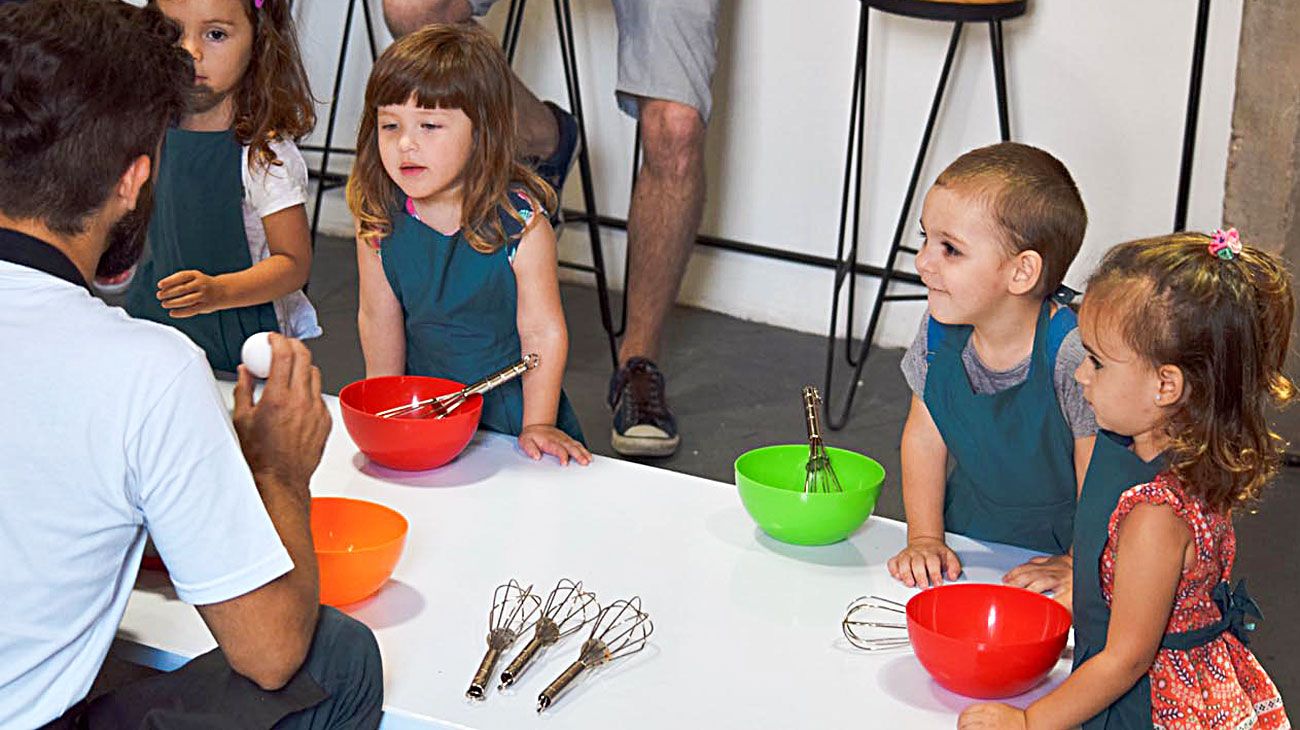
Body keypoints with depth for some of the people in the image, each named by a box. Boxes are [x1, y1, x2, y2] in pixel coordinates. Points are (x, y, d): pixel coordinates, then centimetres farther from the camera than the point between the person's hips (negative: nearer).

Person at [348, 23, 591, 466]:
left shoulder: (519, 222, -17)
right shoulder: (378, 222, -6)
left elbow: (543, 332, -14)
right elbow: (379, 321, 5)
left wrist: (537, 426, -15)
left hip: (512, 418, -2)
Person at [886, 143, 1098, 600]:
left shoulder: (1071, 353, -25)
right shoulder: (941, 330, -8)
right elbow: (925, 434, 5)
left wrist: (1077, 564, -11)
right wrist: (924, 539, 2)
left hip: (1055, 550, -5)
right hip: (966, 543, 5)